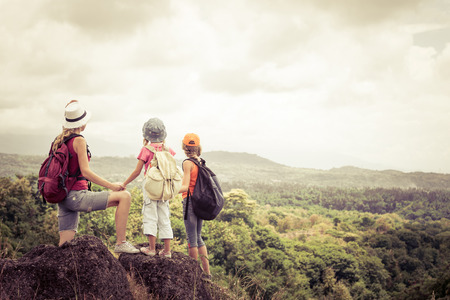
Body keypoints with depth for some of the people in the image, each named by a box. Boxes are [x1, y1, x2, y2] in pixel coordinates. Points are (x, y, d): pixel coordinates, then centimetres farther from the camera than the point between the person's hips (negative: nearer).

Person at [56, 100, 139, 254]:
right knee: (124, 196, -8)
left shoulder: (58, 140, 15)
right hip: (76, 196, -9)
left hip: (63, 198, 9)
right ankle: (121, 243, -9)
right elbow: (86, 171, -17)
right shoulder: (79, 140, -9)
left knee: (65, 246, 8)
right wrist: (111, 186, -13)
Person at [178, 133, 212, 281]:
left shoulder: (188, 163, -11)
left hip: (190, 201, -7)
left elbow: (185, 187, -18)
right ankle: (207, 273, 16)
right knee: (198, 237, 15)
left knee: (192, 238, 0)